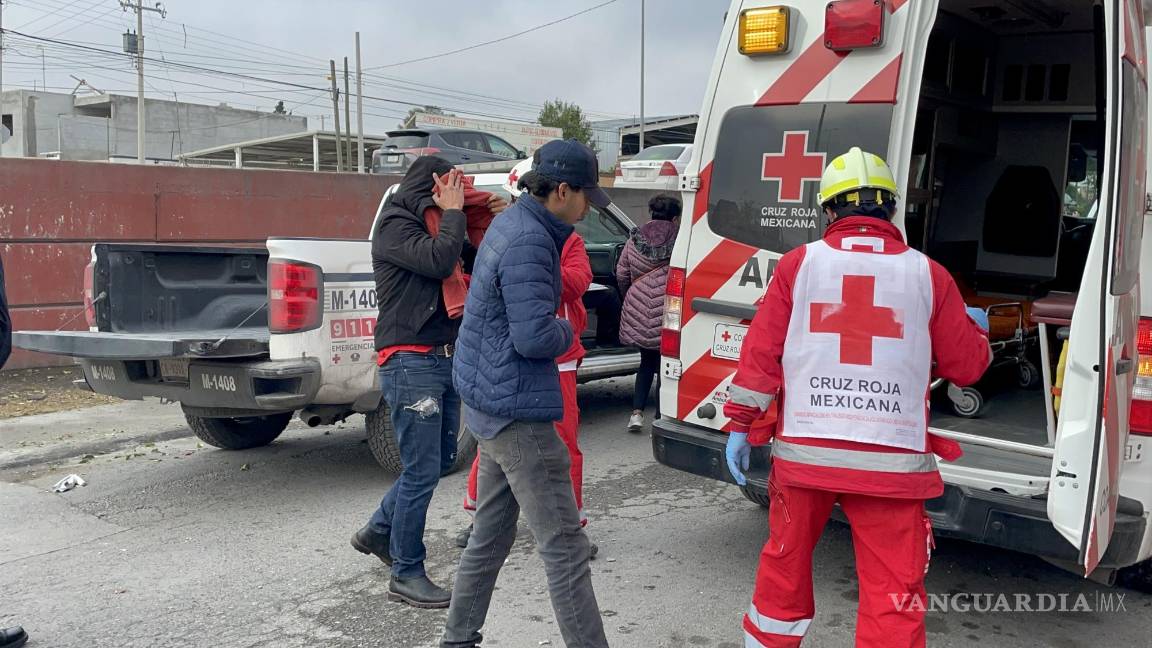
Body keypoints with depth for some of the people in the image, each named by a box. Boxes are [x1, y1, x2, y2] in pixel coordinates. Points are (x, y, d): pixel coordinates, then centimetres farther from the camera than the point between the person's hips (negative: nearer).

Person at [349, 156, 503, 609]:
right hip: (410, 362, -9)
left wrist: (493, 222, 2)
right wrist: (453, 211, -11)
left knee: (440, 459, 17)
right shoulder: (396, 227, -9)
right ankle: (407, 575, 7)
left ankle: (378, 532, 34)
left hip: (445, 360, 9)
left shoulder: (437, 226, 16)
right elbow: (439, 261, -24)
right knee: (422, 471, -6)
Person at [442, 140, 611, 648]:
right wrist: (568, 333, -5)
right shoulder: (528, 244, -20)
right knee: (564, 548, -4)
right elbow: (534, 336, -24)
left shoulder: (515, 222, 12)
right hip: (515, 412, -10)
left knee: (490, 535, 19)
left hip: (488, 404, 10)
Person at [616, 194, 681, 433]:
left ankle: (637, 411, 9)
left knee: (647, 362, 20)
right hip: (666, 312, -3)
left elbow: (621, 275, 11)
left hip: (638, 310, 4)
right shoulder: (679, 240, -5)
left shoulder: (635, 240, 6)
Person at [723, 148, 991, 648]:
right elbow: (966, 366, 6)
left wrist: (741, 426, 8)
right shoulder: (927, 274, 0)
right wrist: (976, 334, 28)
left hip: (803, 452, 2)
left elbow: (760, 352, -1)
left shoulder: (799, 263, 0)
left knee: (784, 564, 22)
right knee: (893, 592, 8)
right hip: (890, 462, -1)